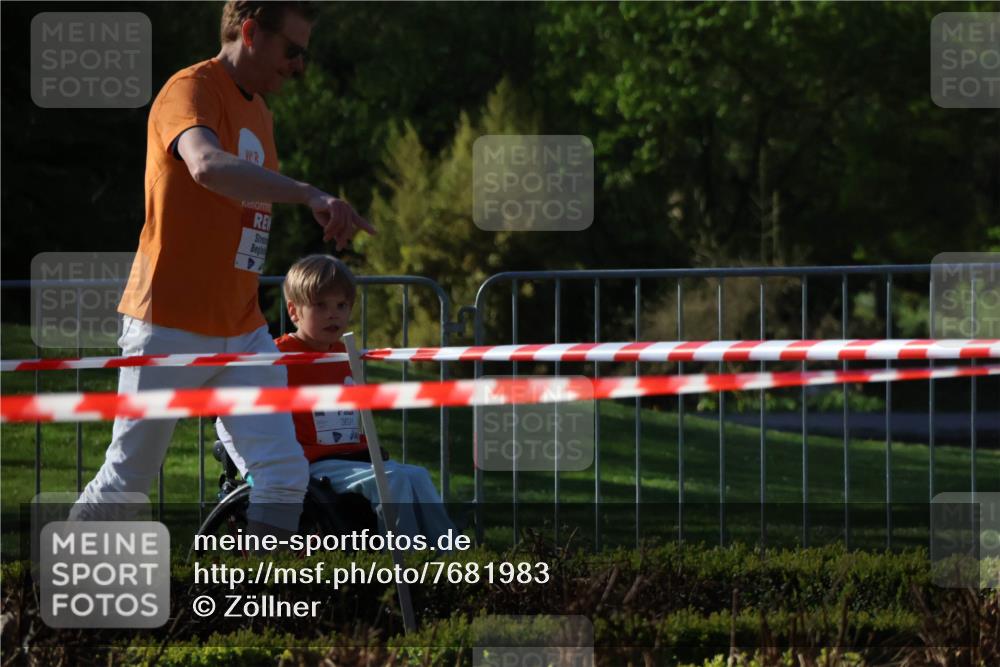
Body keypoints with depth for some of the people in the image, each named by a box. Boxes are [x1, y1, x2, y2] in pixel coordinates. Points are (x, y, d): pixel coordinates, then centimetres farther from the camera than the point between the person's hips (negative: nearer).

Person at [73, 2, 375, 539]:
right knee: (125, 481, 1)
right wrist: (309, 194, -45)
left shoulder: (259, 111, 16)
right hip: (170, 328, -7)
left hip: (241, 330, 7)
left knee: (285, 473, -7)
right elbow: (207, 166, -34)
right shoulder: (191, 90, -12)